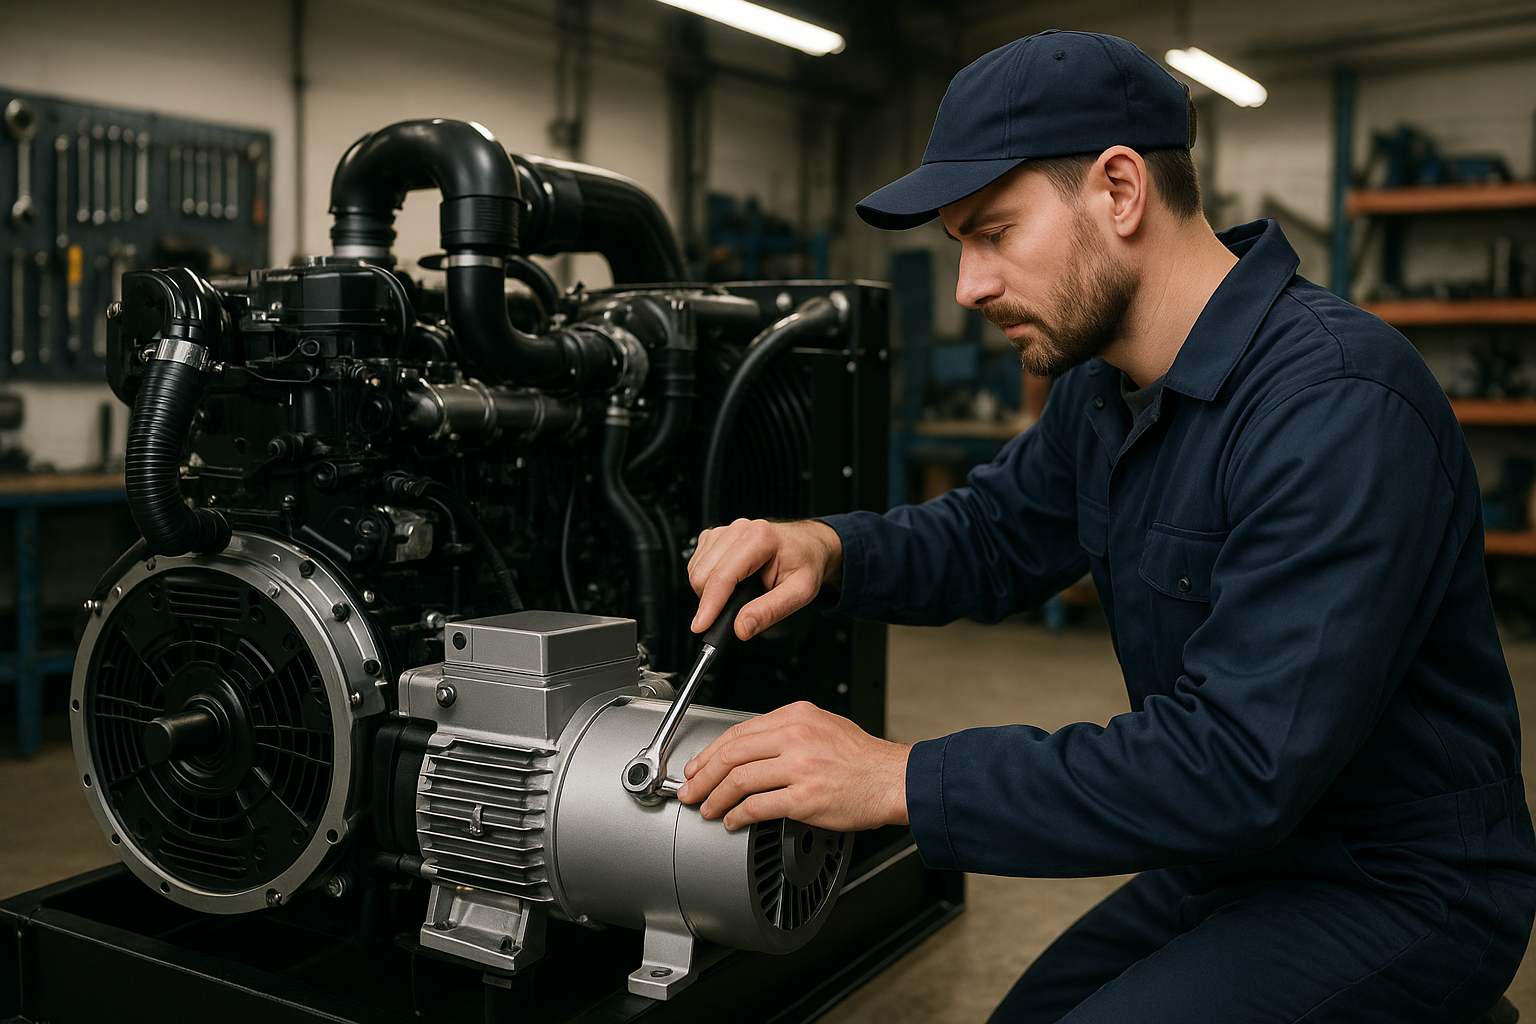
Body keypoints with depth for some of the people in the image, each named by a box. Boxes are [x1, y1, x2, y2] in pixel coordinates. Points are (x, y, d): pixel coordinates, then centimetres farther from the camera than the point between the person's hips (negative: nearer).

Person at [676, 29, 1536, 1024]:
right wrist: (825, 548, -10)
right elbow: (989, 535, 13)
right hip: (1231, 856, 8)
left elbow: (1241, 763, -33)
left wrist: (904, 779, -31)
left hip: (1393, 893, -8)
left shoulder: (1338, 404, -28)